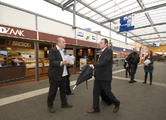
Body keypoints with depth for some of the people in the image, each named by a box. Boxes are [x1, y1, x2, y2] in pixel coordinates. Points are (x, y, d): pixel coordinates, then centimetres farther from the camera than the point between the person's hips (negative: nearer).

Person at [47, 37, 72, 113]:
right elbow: (52, 62, -21)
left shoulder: (63, 51, 13)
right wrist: (61, 63, -33)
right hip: (55, 75, -8)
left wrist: (67, 62, 0)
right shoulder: (53, 50, -13)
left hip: (63, 75, 8)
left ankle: (64, 103, 35)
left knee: (63, 90, 18)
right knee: (52, 91, 9)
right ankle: (50, 106, 30)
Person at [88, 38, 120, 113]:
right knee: (95, 92, 11)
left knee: (108, 92, 9)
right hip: (98, 76, 8)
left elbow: (104, 61, -24)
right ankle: (96, 108, 29)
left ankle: (117, 104, 38)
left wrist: (93, 65, -26)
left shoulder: (109, 51, -12)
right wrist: (95, 68, 10)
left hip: (105, 77, -8)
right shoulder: (102, 52, 15)